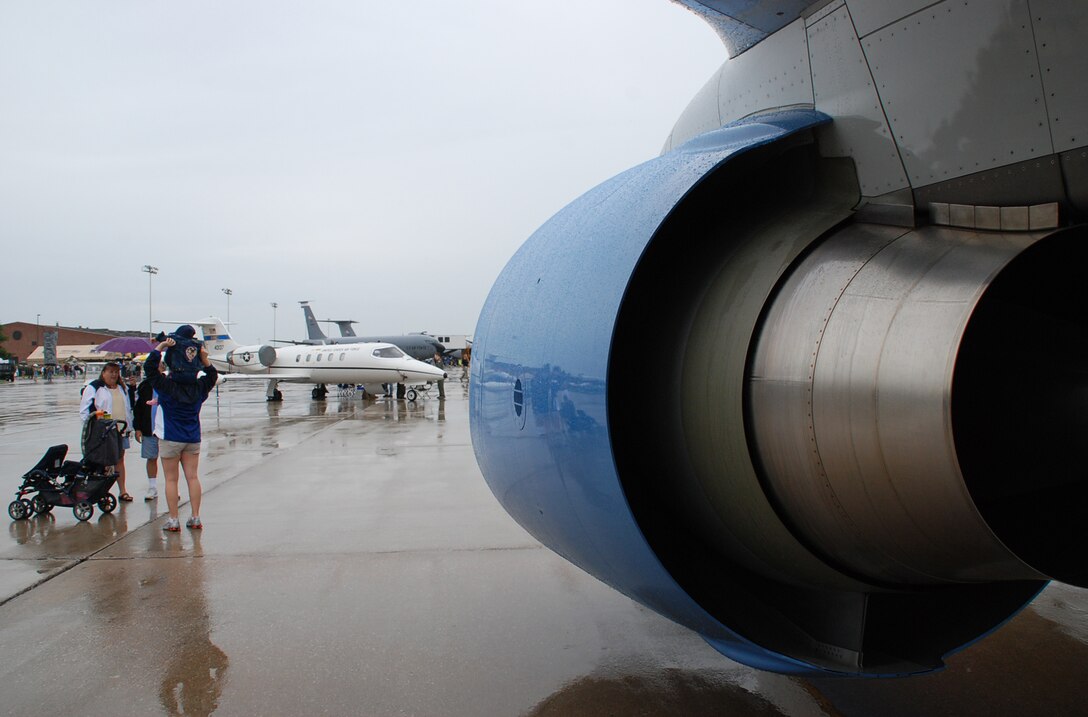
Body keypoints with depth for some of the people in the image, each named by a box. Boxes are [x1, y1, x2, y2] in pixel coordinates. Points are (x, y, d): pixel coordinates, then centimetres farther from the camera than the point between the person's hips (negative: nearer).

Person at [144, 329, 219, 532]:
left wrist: (160, 347, -8)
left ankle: (173, 520, 5)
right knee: (192, 477, 6)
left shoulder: (167, 386, -13)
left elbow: (149, 367, -14)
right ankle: (195, 518, 8)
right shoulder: (200, 387, -1)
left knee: (171, 479, 3)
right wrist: (205, 359, 4)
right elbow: (213, 375, 18)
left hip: (171, 438, -4)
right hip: (193, 439, 4)